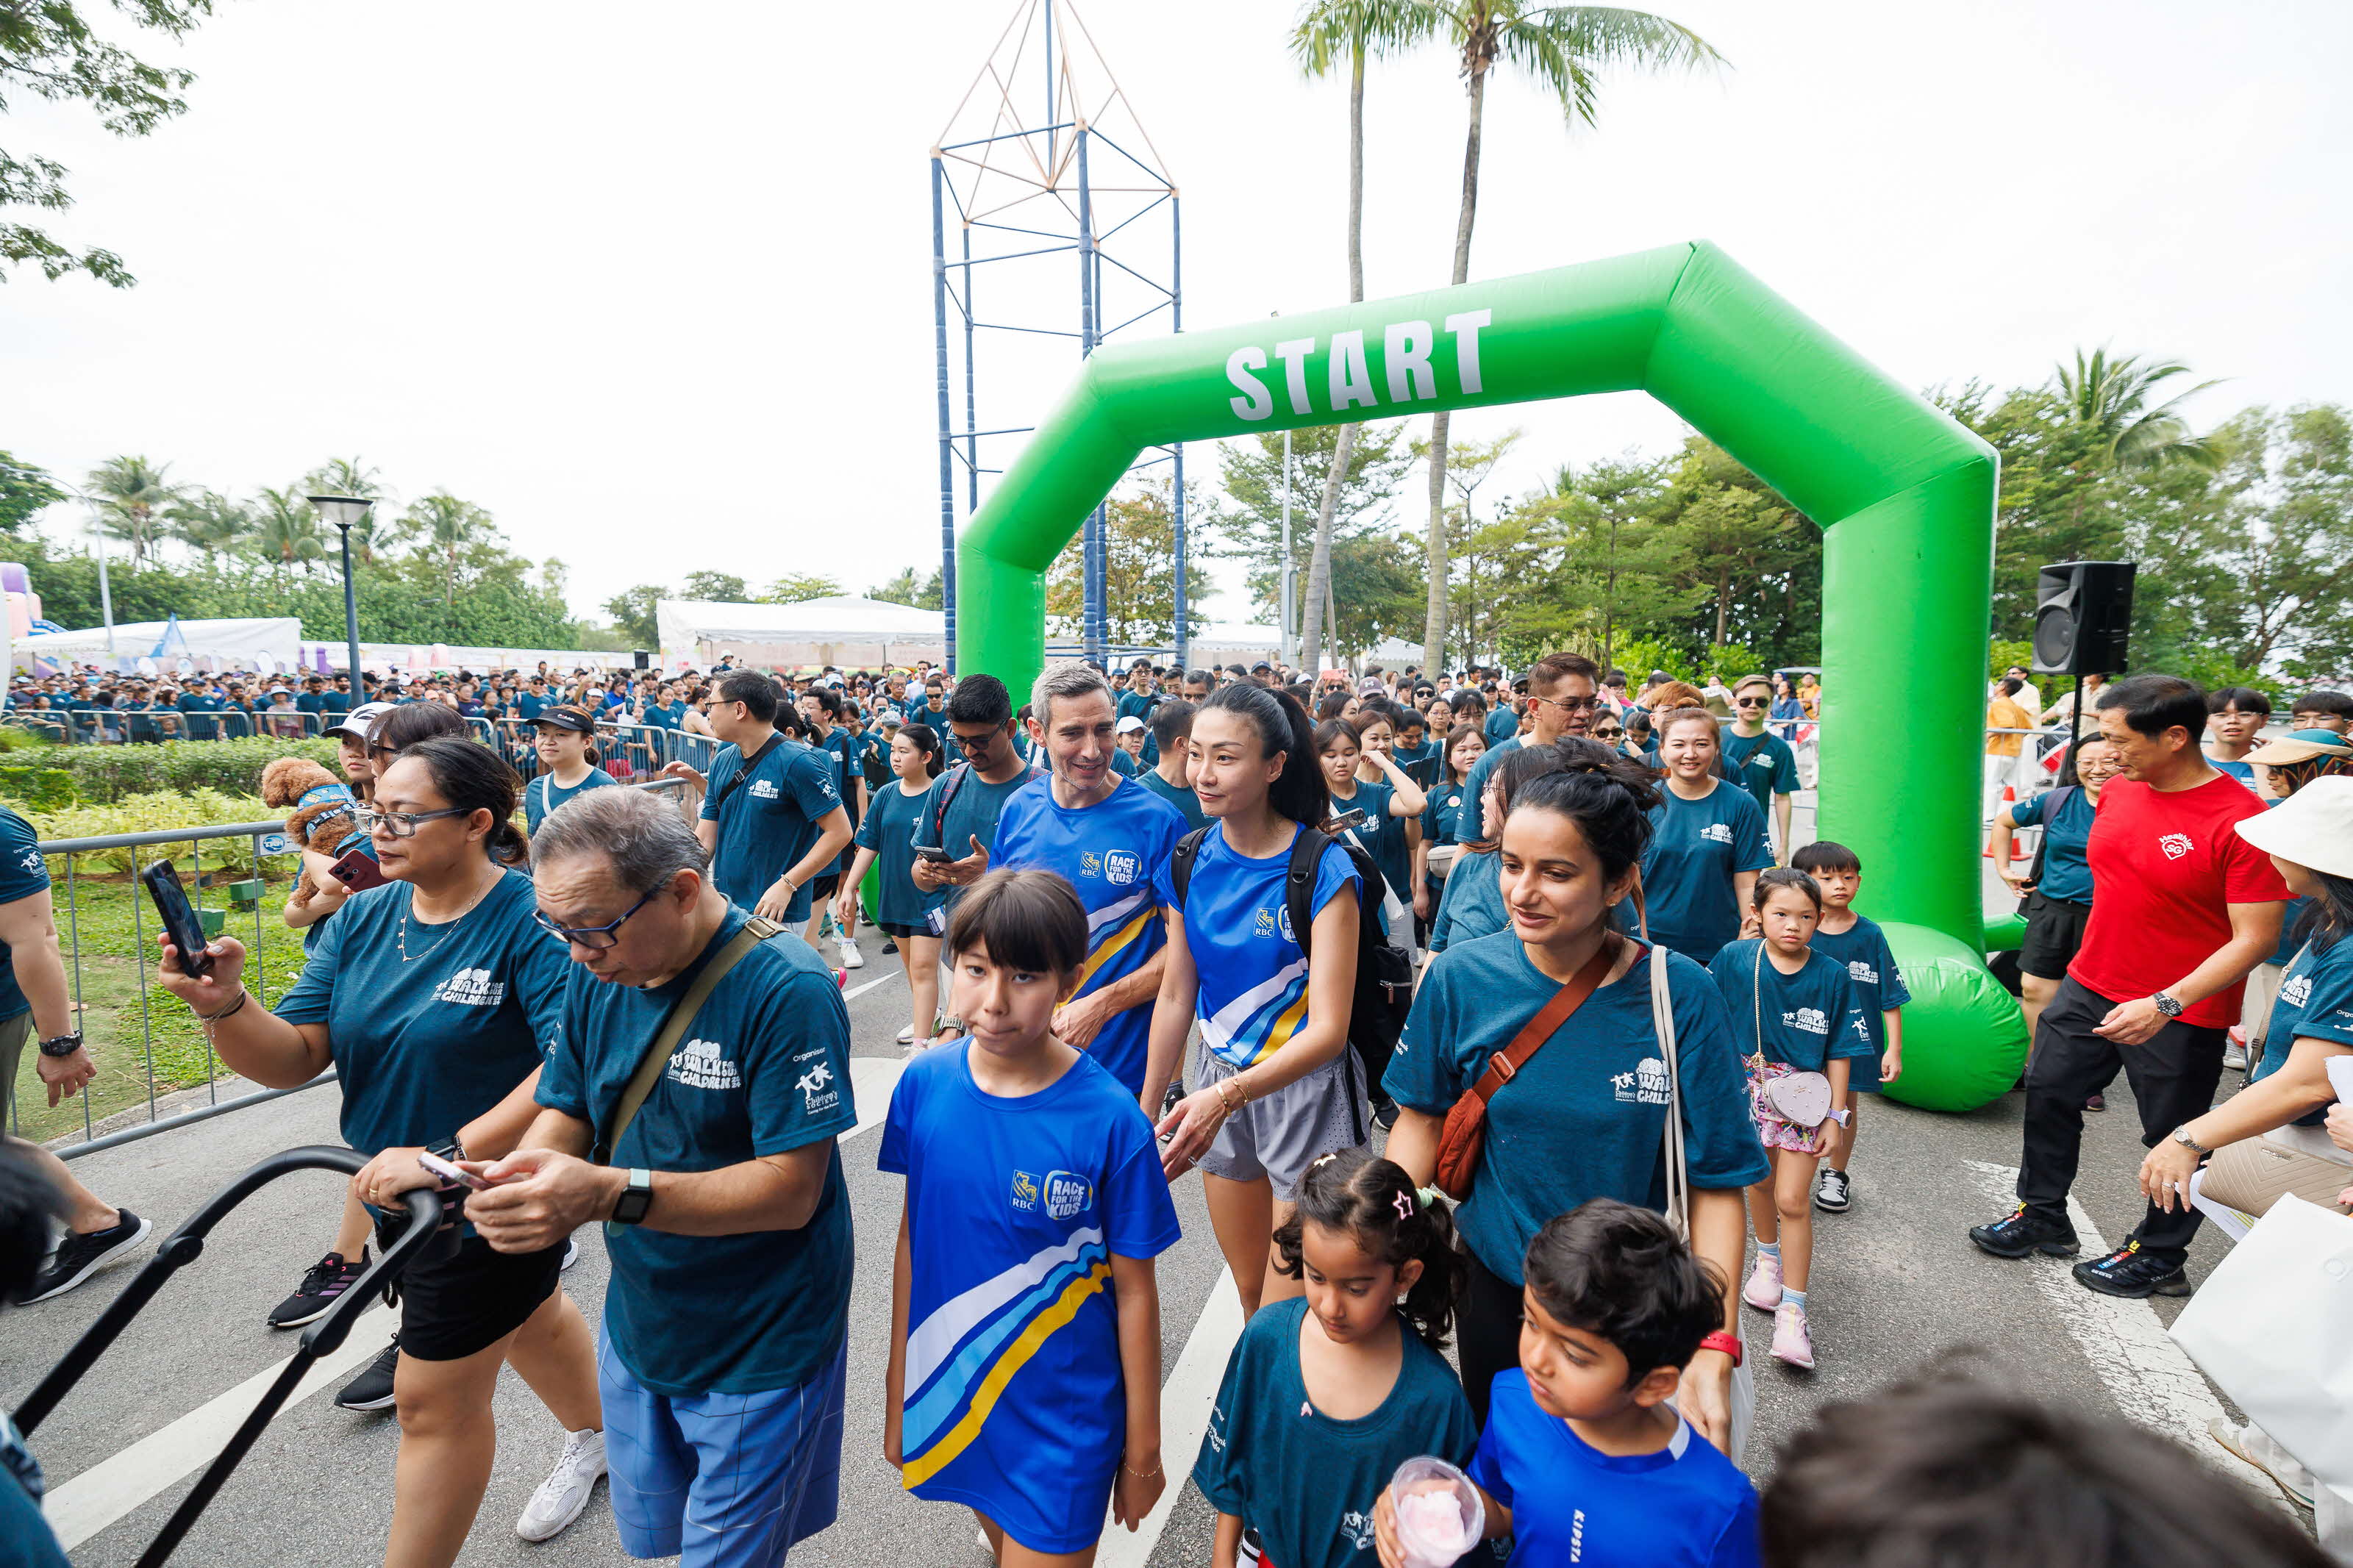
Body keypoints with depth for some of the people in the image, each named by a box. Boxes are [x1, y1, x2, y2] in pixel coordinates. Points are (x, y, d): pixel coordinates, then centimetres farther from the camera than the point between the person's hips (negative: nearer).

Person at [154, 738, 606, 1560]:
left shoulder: (531, 920, -25)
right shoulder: (363, 918, -2)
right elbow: (294, 1057, -6)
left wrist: (447, 1154, -36)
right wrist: (224, 1006, -24)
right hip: (403, 1189, 8)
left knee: (435, 1398, 5)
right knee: (523, 1314, 29)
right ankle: (595, 1436, 56)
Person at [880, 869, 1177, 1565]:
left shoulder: (1110, 1118, -23)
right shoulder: (923, 1084, -13)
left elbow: (1135, 1291, -13)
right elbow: (913, 1239, -1)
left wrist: (1143, 1451, -3)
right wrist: (898, 1397, 7)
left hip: (1062, 1421, -4)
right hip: (947, 1400, 4)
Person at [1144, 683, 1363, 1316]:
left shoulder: (1322, 869, -19)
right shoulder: (1190, 861, -3)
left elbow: (1328, 1029, -22)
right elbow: (1175, 995, 6)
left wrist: (1228, 1095, -34)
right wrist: (1145, 1111, 10)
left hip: (1304, 1088, -5)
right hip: (1219, 1086, 5)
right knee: (1249, 1294, 21)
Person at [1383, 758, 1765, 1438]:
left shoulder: (1680, 996, -18)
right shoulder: (1459, 976, -15)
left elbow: (1716, 1182, -13)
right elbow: (1423, 1119, -4)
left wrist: (1715, 1348, -19)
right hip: (1493, 1284, 1)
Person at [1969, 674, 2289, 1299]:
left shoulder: (2240, 820, -21)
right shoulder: (2118, 792, -1)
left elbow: (2255, 938, -20)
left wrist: (2166, 1004, -27)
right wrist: (2099, 962, 18)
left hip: (2180, 1014, -6)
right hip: (2089, 988, 7)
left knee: (2172, 1137, 11)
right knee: (2049, 1094, 15)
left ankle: (2159, 1257, 32)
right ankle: (2043, 1217, 34)